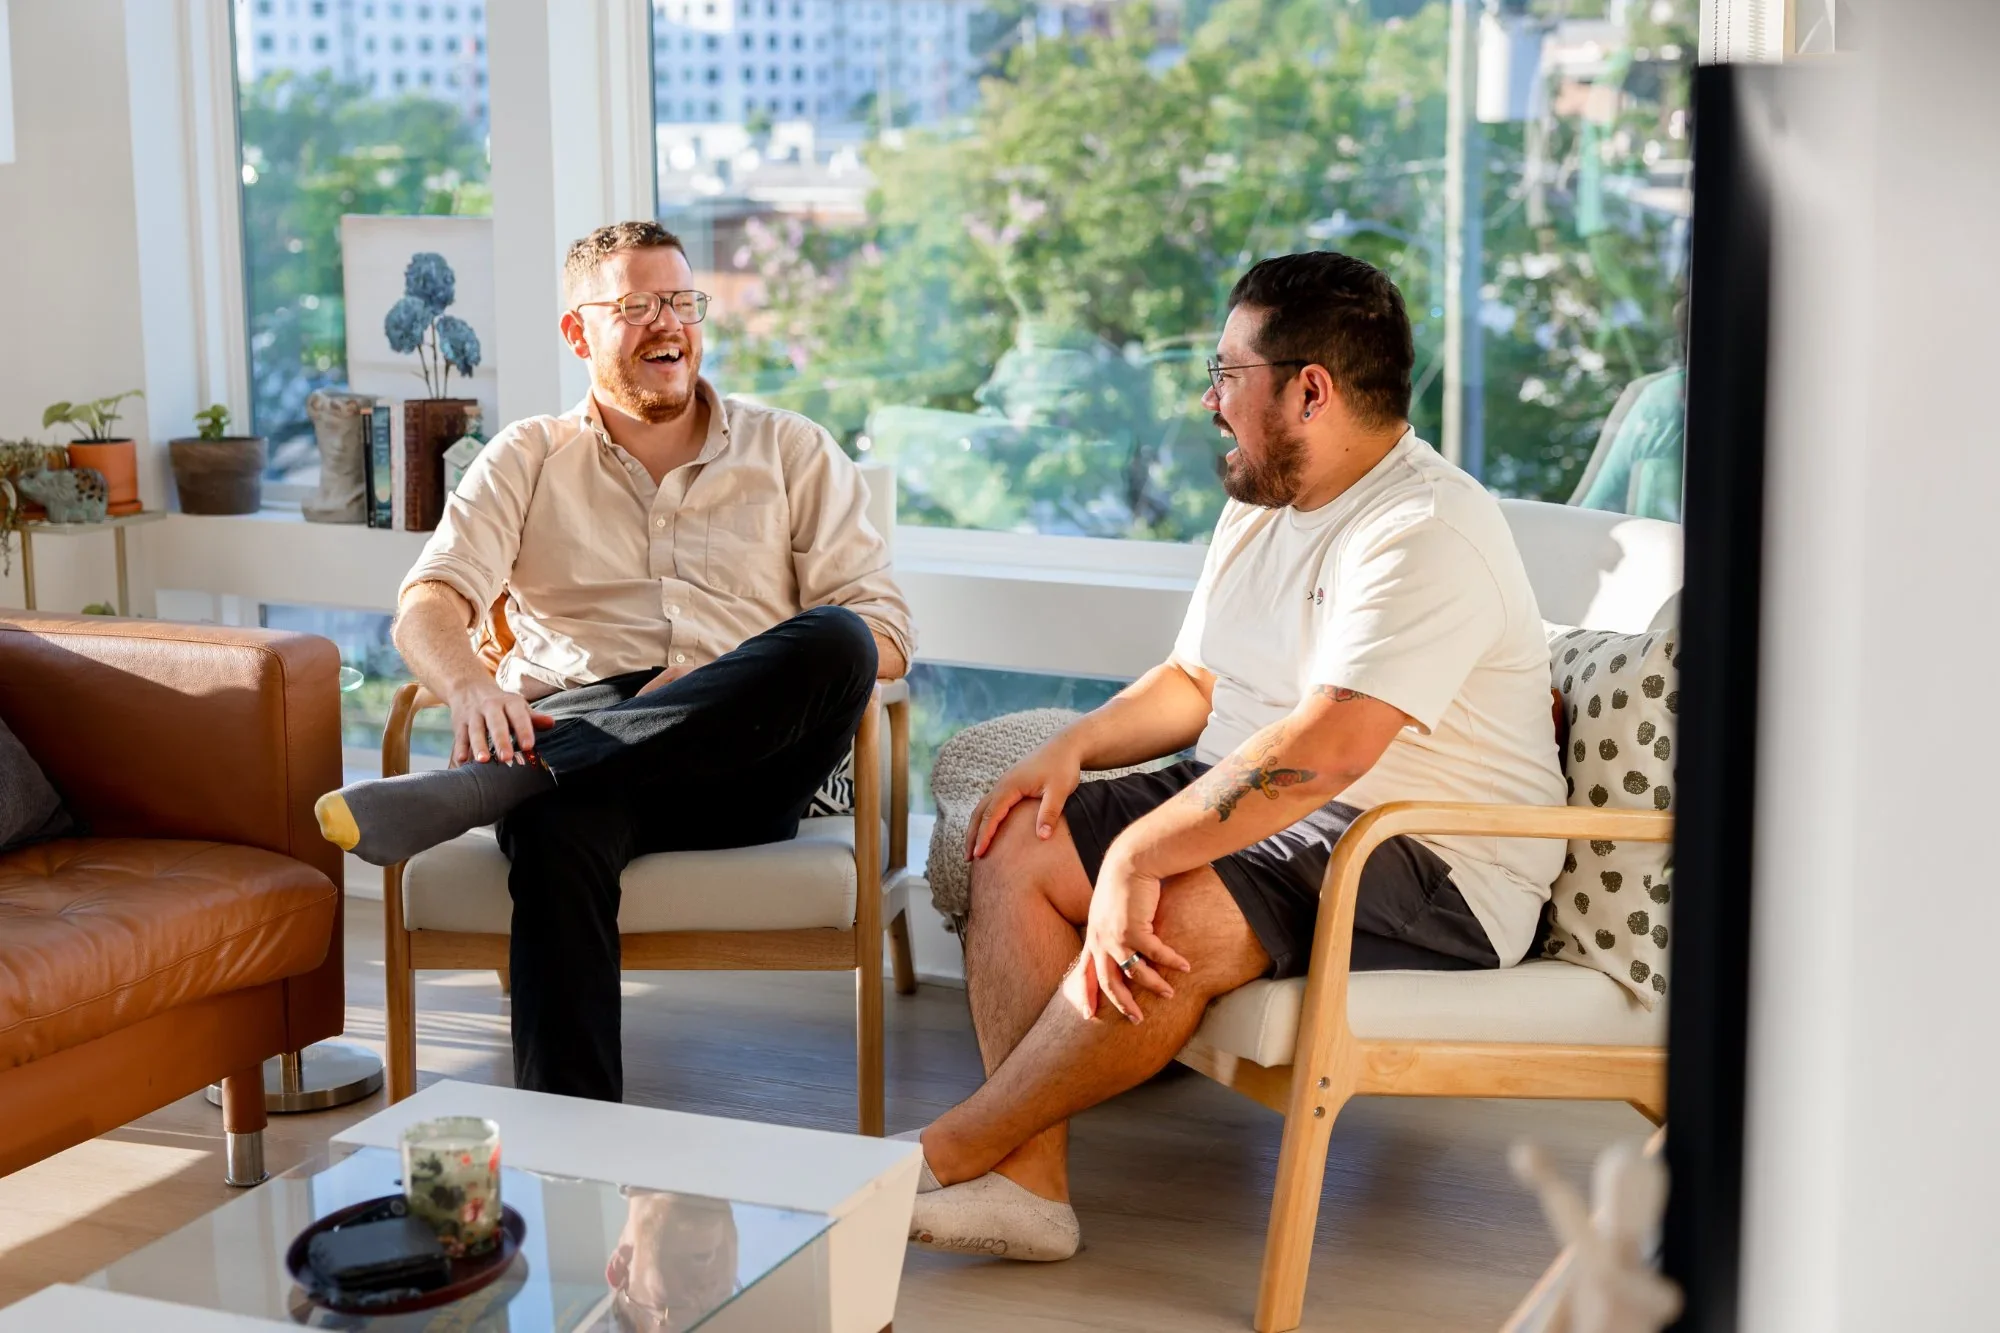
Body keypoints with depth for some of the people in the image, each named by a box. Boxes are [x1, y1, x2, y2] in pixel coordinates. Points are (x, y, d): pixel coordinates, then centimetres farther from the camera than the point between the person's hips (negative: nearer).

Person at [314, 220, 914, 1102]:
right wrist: (469, 684, -22)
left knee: (833, 643, -33)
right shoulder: (527, 459, 21)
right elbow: (429, 607, 4)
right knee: (557, 830, -38)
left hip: (740, 767, 1)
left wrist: (735, 687, -11)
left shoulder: (792, 453, 20)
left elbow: (882, 634, 8)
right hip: (572, 727, -1)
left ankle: (470, 791, -39)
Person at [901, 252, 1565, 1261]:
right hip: (1249, 808, 10)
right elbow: (1194, 682, 21)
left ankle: (947, 1152, -17)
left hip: (1432, 871, -10)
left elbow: (1324, 747, -32)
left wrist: (1138, 855, -32)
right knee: (1013, 840, -6)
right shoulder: (1261, 507, 13)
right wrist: (1074, 748, 2)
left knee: (1173, 918, -34)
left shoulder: (1427, 532, -20)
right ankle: (1028, 1178, -18)